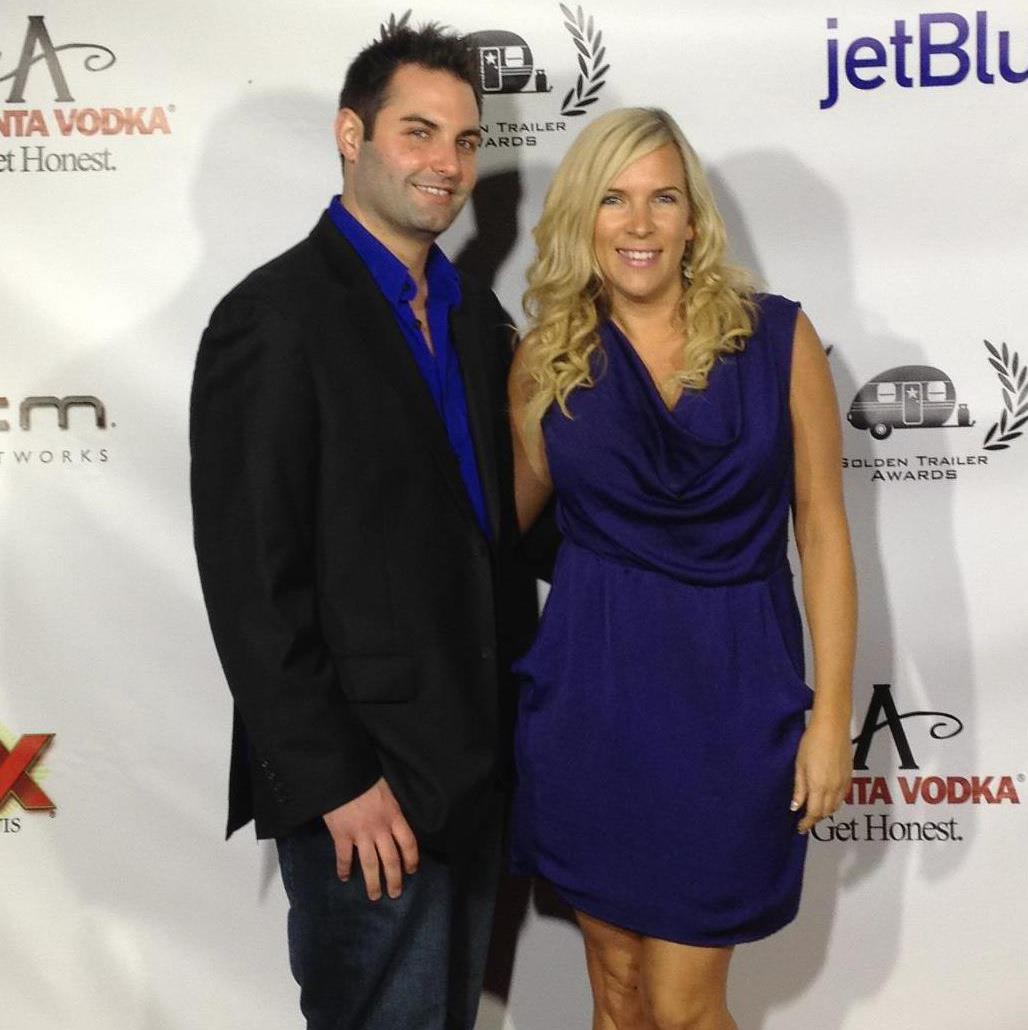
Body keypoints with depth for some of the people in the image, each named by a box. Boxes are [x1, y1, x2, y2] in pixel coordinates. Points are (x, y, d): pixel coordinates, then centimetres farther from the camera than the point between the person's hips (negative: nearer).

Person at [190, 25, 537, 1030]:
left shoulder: (475, 314, 8)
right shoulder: (274, 318, -15)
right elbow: (252, 584, -17)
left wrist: (517, 715, 9)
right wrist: (333, 782, -17)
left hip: (475, 759, 7)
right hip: (362, 787, -7)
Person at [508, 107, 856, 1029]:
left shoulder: (777, 337, -4)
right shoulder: (546, 357, 1)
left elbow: (822, 530, -2)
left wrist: (832, 713, -4)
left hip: (732, 688, -2)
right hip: (591, 686, 2)